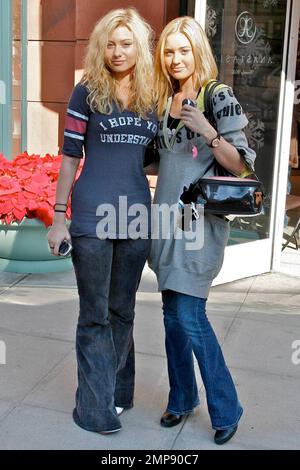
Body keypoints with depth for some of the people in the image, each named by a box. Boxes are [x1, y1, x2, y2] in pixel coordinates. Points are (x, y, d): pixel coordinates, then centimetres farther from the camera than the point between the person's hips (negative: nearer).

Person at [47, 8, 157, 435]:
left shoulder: (152, 97, 9)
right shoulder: (87, 92, -1)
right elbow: (70, 155, -2)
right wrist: (58, 218, -5)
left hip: (136, 216, 3)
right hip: (92, 217, -3)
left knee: (122, 310, 14)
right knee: (95, 315, 3)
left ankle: (118, 391, 29)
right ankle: (96, 408, 12)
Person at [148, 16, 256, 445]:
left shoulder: (218, 98, -6)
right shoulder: (163, 102, 12)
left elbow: (240, 165, -9)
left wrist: (208, 133, -21)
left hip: (200, 221, -6)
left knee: (189, 316, -9)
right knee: (173, 314, 12)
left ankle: (225, 408, 8)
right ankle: (182, 397, 28)